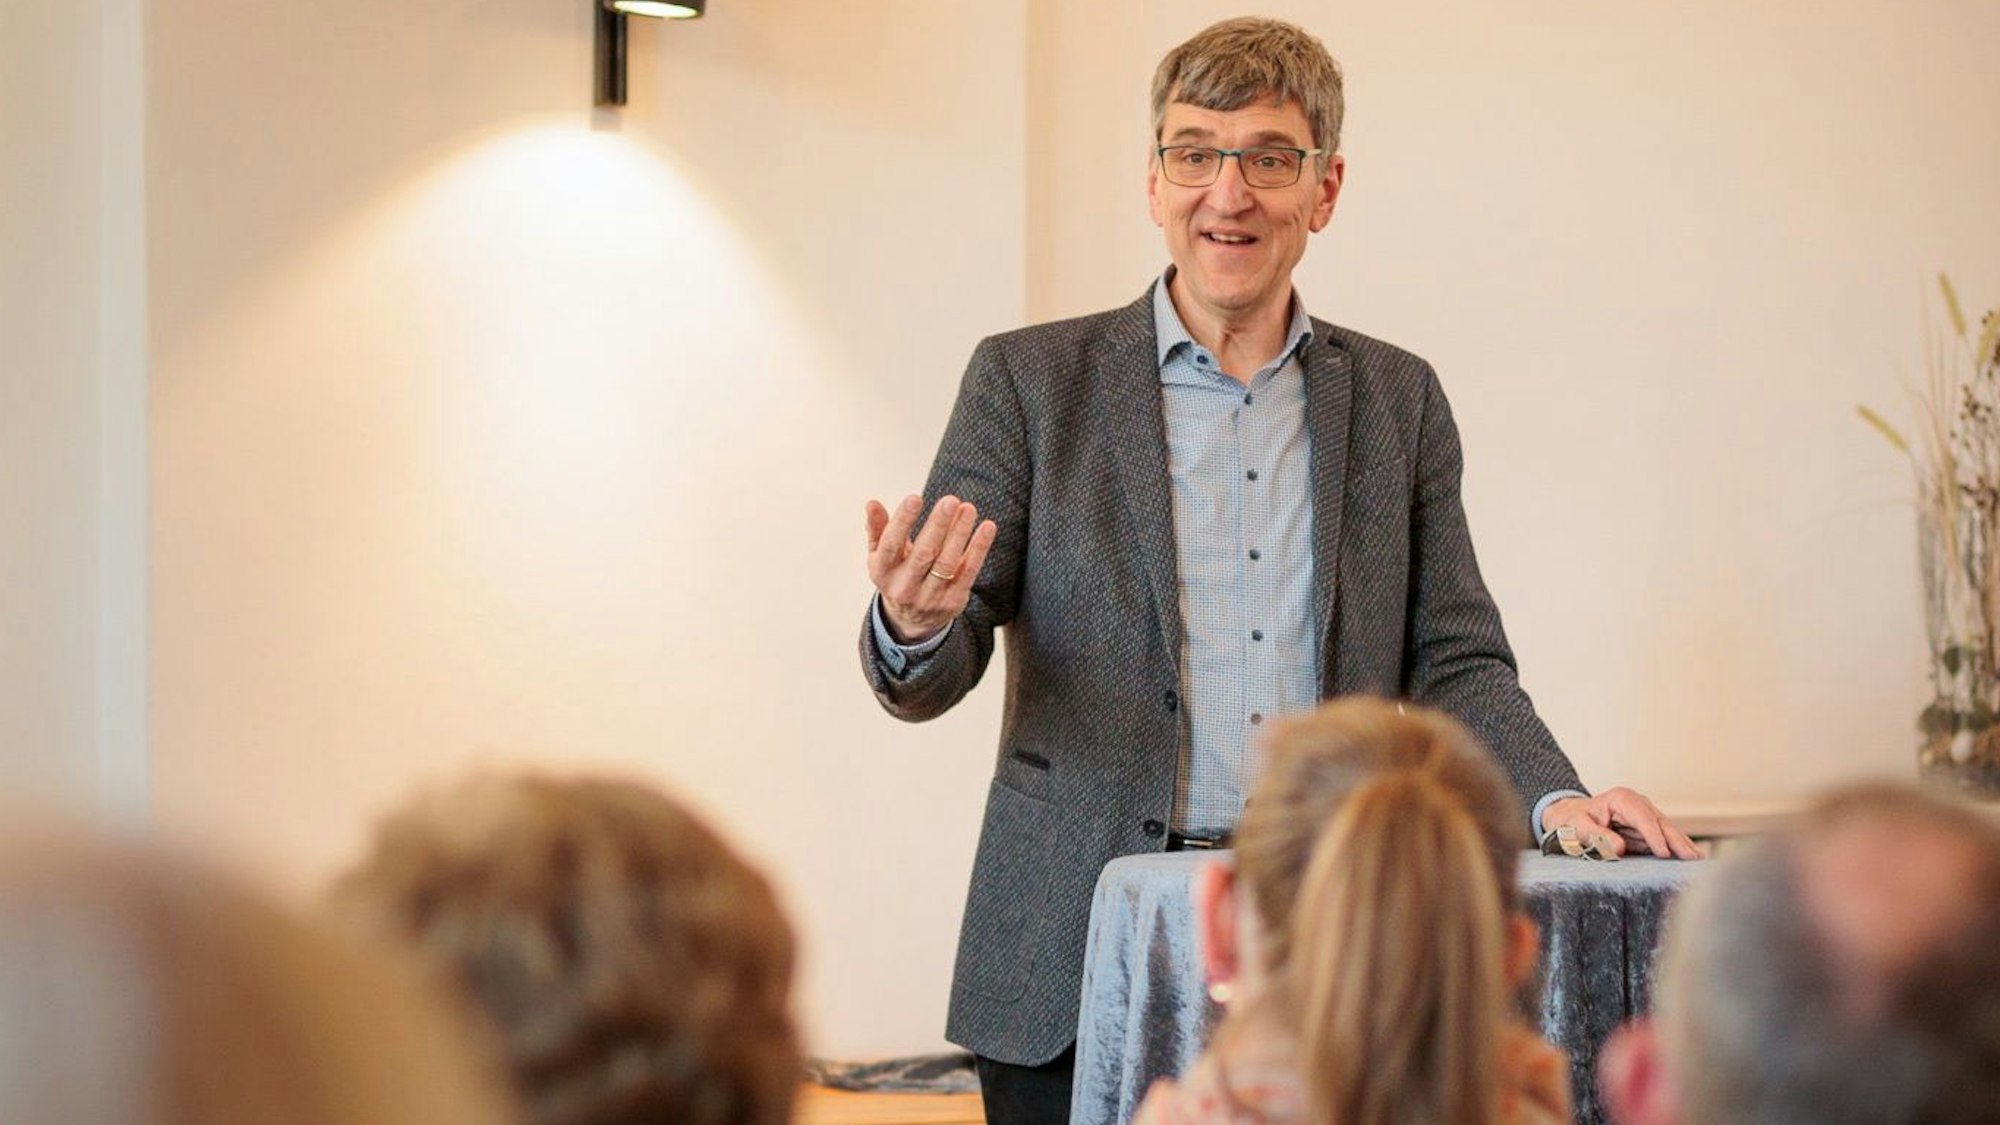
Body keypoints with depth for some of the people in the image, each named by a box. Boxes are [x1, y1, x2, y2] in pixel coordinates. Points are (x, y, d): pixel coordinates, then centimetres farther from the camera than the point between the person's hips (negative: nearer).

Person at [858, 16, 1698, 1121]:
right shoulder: (1029, 380, 4)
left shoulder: (1398, 400, 12)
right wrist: (913, 625, -24)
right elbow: (928, 682, 0)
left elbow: (1454, 662, 12)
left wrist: (1556, 799, -6)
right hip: (1079, 964, -2)